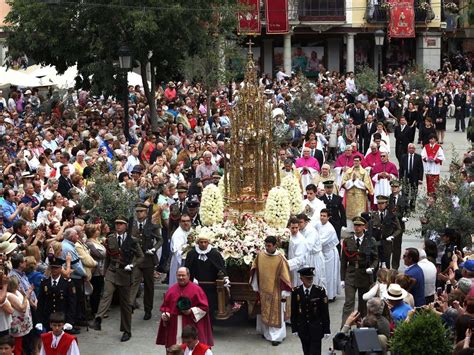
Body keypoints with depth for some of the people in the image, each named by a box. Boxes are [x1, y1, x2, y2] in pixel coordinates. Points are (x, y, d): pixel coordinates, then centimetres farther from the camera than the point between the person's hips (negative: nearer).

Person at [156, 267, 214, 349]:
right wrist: (165, 315, -4)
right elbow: (165, 306, 16)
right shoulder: (171, 289, 10)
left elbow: (204, 307, -2)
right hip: (174, 326, 4)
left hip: (191, 326, -3)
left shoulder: (196, 289, -1)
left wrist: (191, 311, -14)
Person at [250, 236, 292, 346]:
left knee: (276, 314, 2)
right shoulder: (260, 255, -5)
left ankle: (276, 337, 7)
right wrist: (256, 287, 8)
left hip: (276, 291, -4)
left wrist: (284, 293, -12)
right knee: (264, 313, 16)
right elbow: (255, 271, 5)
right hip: (263, 290, 4)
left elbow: (285, 276, -12)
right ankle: (266, 332, 32)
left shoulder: (280, 258, -17)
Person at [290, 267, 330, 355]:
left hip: (316, 327, -2)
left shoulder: (320, 291, -9)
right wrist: (294, 328, 4)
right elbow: (293, 312, 4)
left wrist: (327, 329, -5)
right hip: (302, 327, 2)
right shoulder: (296, 292, -4)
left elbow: (325, 311, -5)